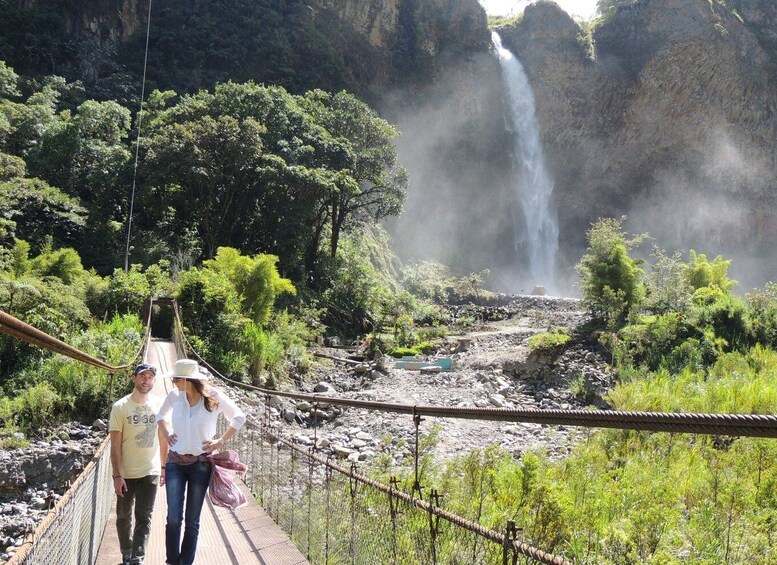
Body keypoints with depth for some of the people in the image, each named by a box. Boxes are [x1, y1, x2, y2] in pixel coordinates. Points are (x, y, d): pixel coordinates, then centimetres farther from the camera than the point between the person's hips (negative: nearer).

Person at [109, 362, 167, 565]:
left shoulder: (159, 404, -2)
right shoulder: (120, 407, -10)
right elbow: (115, 444, -11)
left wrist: (164, 467, 10)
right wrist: (117, 476, -15)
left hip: (150, 472, 1)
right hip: (125, 473, -1)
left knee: (144, 518, -1)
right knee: (124, 516, 14)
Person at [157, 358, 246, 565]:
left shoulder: (214, 397, -11)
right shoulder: (175, 396, -3)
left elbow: (239, 418, 0)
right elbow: (161, 415, 20)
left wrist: (221, 441, -4)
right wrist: (166, 434, 5)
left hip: (201, 465, -1)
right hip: (175, 463, 2)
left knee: (192, 521, 7)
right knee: (174, 517, -7)